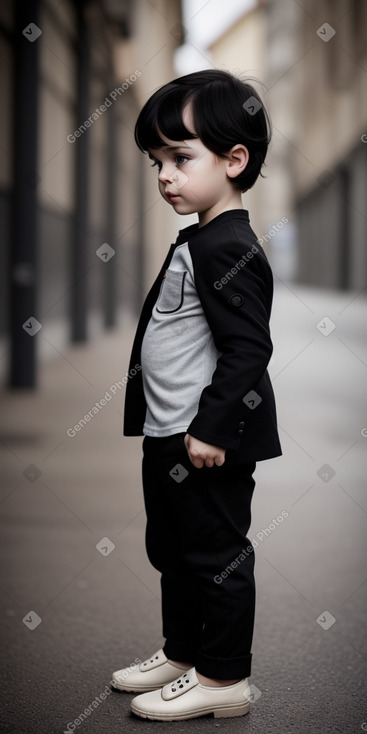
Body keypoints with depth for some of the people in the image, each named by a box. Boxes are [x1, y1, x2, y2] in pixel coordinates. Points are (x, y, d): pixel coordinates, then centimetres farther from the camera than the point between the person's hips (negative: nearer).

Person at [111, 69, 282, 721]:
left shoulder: (229, 249, -19)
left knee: (217, 554, 3)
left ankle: (223, 677, 16)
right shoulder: (197, 241, 11)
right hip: (170, 435, 10)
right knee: (172, 550, 20)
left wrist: (211, 429, -24)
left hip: (207, 444, -10)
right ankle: (182, 652, 36)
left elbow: (248, 349, -24)